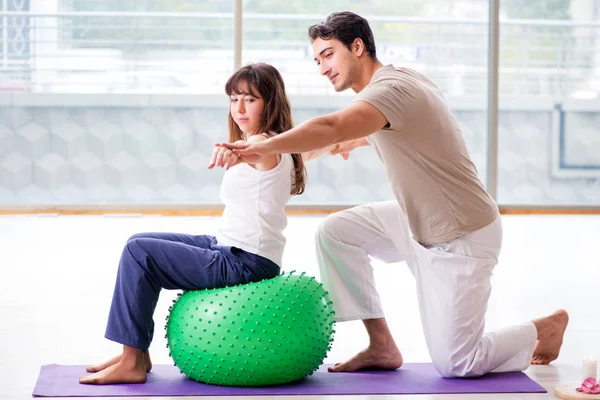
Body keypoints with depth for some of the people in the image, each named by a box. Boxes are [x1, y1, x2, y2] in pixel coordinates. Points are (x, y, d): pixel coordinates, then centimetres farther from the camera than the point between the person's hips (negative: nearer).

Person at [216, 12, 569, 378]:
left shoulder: (390, 88, -25)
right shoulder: (401, 76, 5)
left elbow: (331, 128, -44)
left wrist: (263, 147, -52)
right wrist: (359, 141, 38)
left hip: (461, 239, -10)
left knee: (455, 366, -5)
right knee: (336, 231, 2)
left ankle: (547, 327, 19)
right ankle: (382, 346, 8)